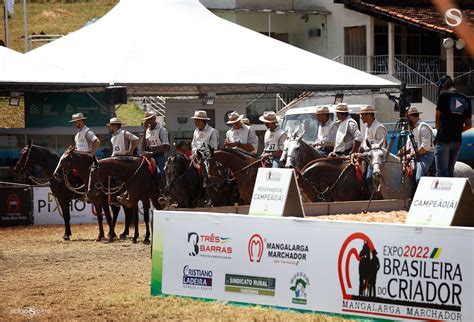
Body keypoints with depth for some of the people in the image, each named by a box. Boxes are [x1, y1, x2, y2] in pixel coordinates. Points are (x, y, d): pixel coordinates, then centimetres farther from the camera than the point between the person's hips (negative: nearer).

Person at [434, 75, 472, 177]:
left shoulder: (444, 96, -4)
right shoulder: (466, 100, 11)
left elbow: (437, 118, 4)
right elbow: (469, 125, 14)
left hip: (443, 139, -5)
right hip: (457, 140, 6)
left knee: (441, 172, -8)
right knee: (450, 171, 13)